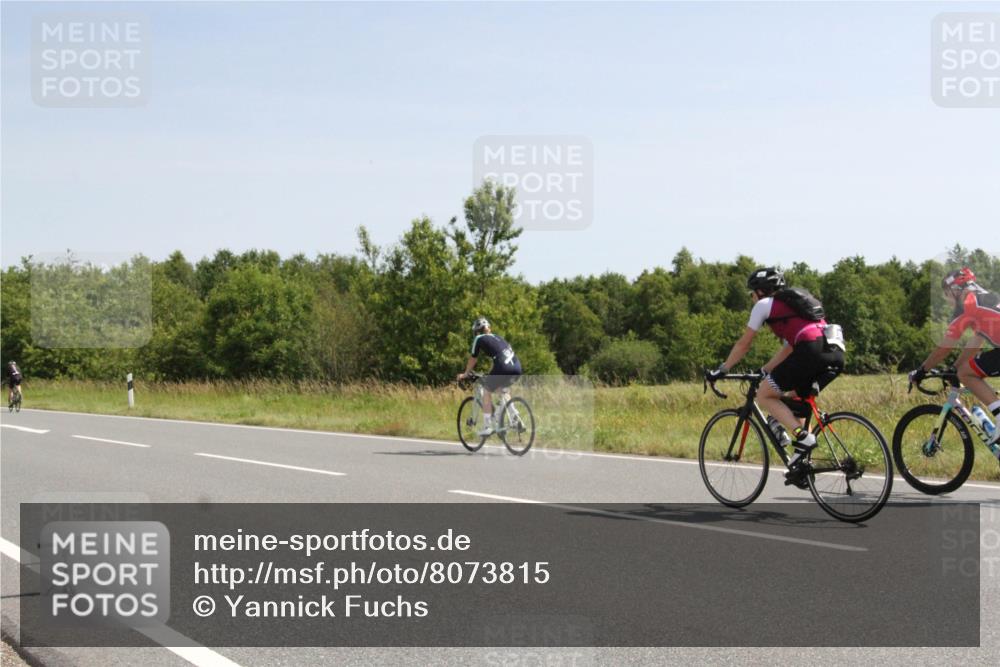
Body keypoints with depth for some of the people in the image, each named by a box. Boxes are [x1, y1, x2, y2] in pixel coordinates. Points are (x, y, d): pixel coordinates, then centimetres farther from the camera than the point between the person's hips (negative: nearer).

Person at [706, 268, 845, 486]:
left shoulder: (764, 305, 13)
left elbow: (743, 344, 18)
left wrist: (721, 370, 28)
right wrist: (764, 370, 46)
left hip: (812, 351, -8)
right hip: (836, 354, 8)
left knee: (764, 396, 5)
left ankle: (802, 437, -12)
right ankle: (799, 464, 16)